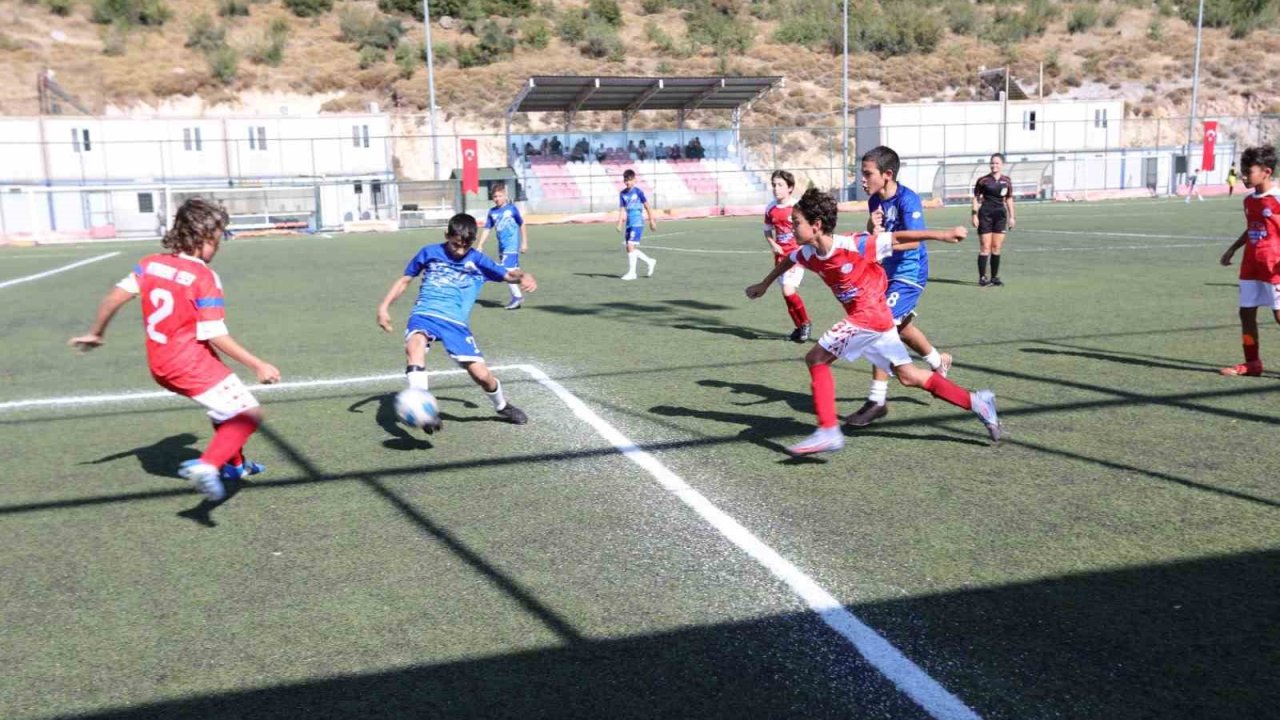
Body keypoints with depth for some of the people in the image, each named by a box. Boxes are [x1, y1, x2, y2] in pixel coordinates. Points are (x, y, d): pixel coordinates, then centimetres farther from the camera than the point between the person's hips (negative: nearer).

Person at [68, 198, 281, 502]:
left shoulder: (150, 264, 4)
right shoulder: (203, 277, -16)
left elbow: (113, 297, 7)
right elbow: (215, 335, -19)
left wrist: (95, 334, 23)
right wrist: (258, 366, -15)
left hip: (160, 365, 8)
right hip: (192, 363, -8)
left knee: (228, 405, 29)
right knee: (249, 413, -9)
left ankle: (233, 465, 41)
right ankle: (207, 466, -29)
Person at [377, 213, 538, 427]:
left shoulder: (477, 260, 8)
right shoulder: (429, 253, 9)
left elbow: (509, 275, 5)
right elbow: (405, 279, 19)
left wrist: (524, 277, -19)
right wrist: (384, 307, 11)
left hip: (456, 322, 0)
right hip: (424, 315, 0)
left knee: (481, 374, -6)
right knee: (414, 345, -36)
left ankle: (502, 406, 26)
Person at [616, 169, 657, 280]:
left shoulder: (638, 192, -6)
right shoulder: (622, 193, 7)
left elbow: (647, 207, 1)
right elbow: (622, 209, 6)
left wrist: (651, 221, 5)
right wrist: (619, 224, -5)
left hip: (638, 223, -6)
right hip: (629, 224, 6)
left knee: (631, 245, -14)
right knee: (628, 247, 7)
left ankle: (632, 272, -7)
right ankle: (650, 262, 24)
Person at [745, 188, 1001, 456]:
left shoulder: (853, 245, -21)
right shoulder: (808, 254, 0)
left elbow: (896, 239, -14)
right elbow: (788, 261, 23)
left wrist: (943, 234, -12)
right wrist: (764, 285, 36)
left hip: (868, 315, -8)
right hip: (878, 318, 8)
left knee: (816, 359, -12)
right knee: (909, 376, 12)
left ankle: (828, 431, -11)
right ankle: (975, 402, 21)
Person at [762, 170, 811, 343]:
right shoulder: (770, 209, 4)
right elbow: (767, 231, 18)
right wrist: (773, 245, -1)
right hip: (780, 256, 6)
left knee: (788, 291, -18)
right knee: (786, 293, 7)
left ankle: (805, 323, 4)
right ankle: (799, 327, 24)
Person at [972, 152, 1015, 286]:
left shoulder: (1006, 181, 6)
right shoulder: (983, 180, -3)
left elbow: (1009, 199, 13)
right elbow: (976, 198, 0)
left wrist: (1011, 217, 11)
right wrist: (974, 214, -8)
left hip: (1000, 215, 3)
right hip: (985, 215, -3)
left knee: (996, 248, 5)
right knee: (985, 248, -4)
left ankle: (994, 276, 12)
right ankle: (982, 277, -1)